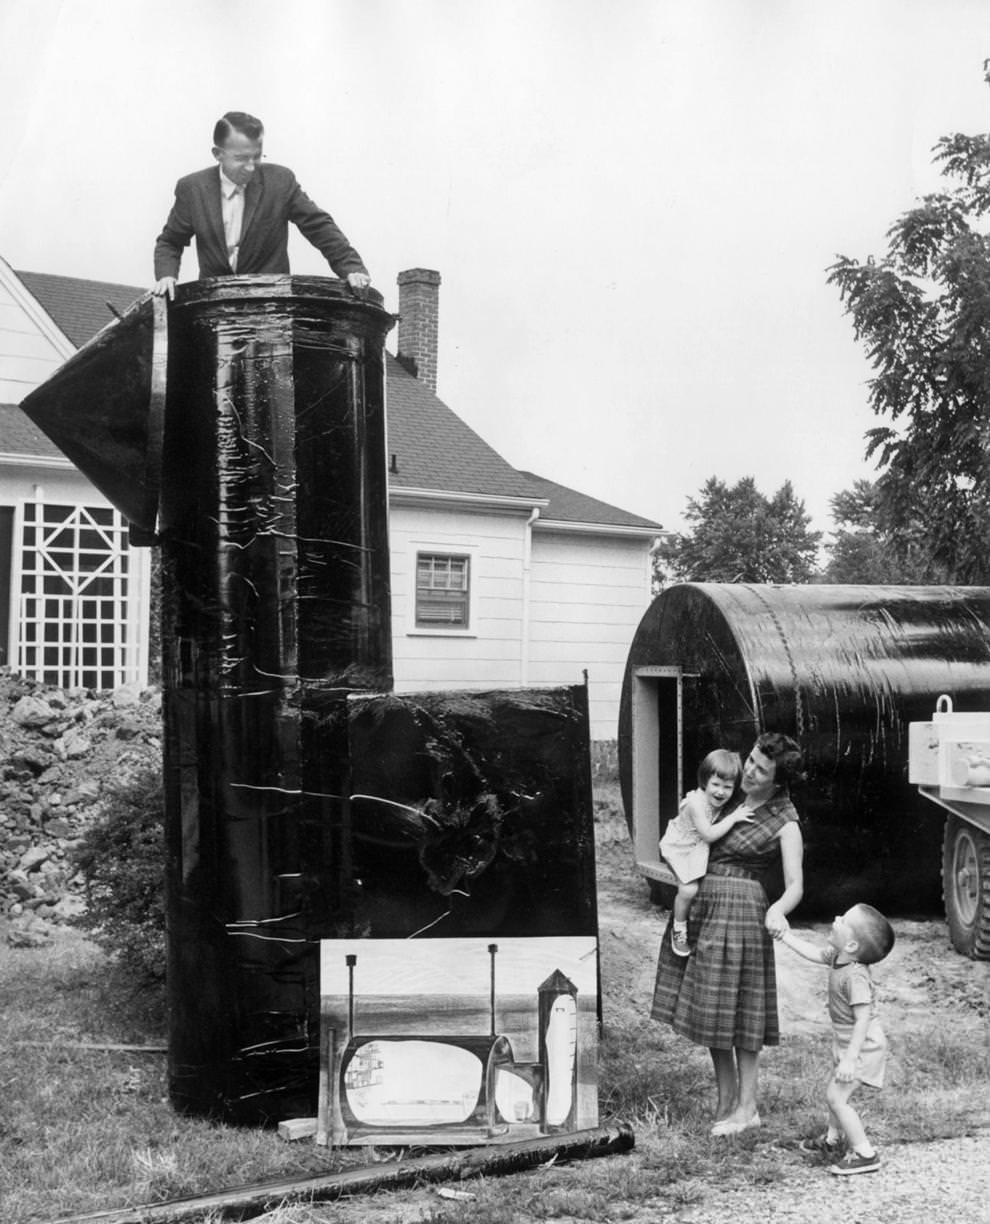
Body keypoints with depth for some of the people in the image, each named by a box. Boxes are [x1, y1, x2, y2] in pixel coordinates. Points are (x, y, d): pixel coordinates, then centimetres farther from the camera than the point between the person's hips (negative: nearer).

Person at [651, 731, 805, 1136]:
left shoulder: (784, 823, -9)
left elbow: (795, 885, -16)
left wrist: (777, 910, -35)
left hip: (739, 908, -7)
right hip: (699, 902, 7)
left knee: (736, 1005, -1)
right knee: (709, 1006, 11)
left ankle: (746, 1107, 10)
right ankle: (726, 1099, 22)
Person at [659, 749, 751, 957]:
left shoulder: (723, 802, -11)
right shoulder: (697, 802, -33)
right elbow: (708, 834, -37)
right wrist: (733, 818, -36)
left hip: (700, 848, 7)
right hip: (679, 848, -7)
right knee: (688, 889, -18)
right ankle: (679, 929, 4)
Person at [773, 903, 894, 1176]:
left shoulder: (855, 977, -32)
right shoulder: (837, 958, -6)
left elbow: (863, 1019, -32)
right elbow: (813, 952, 12)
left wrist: (850, 1058, -32)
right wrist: (784, 934, 9)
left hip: (863, 1046, -10)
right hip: (847, 1042, 10)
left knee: (835, 1096, -8)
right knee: (835, 1093, 23)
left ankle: (864, 1154, 0)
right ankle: (833, 1139, 43)